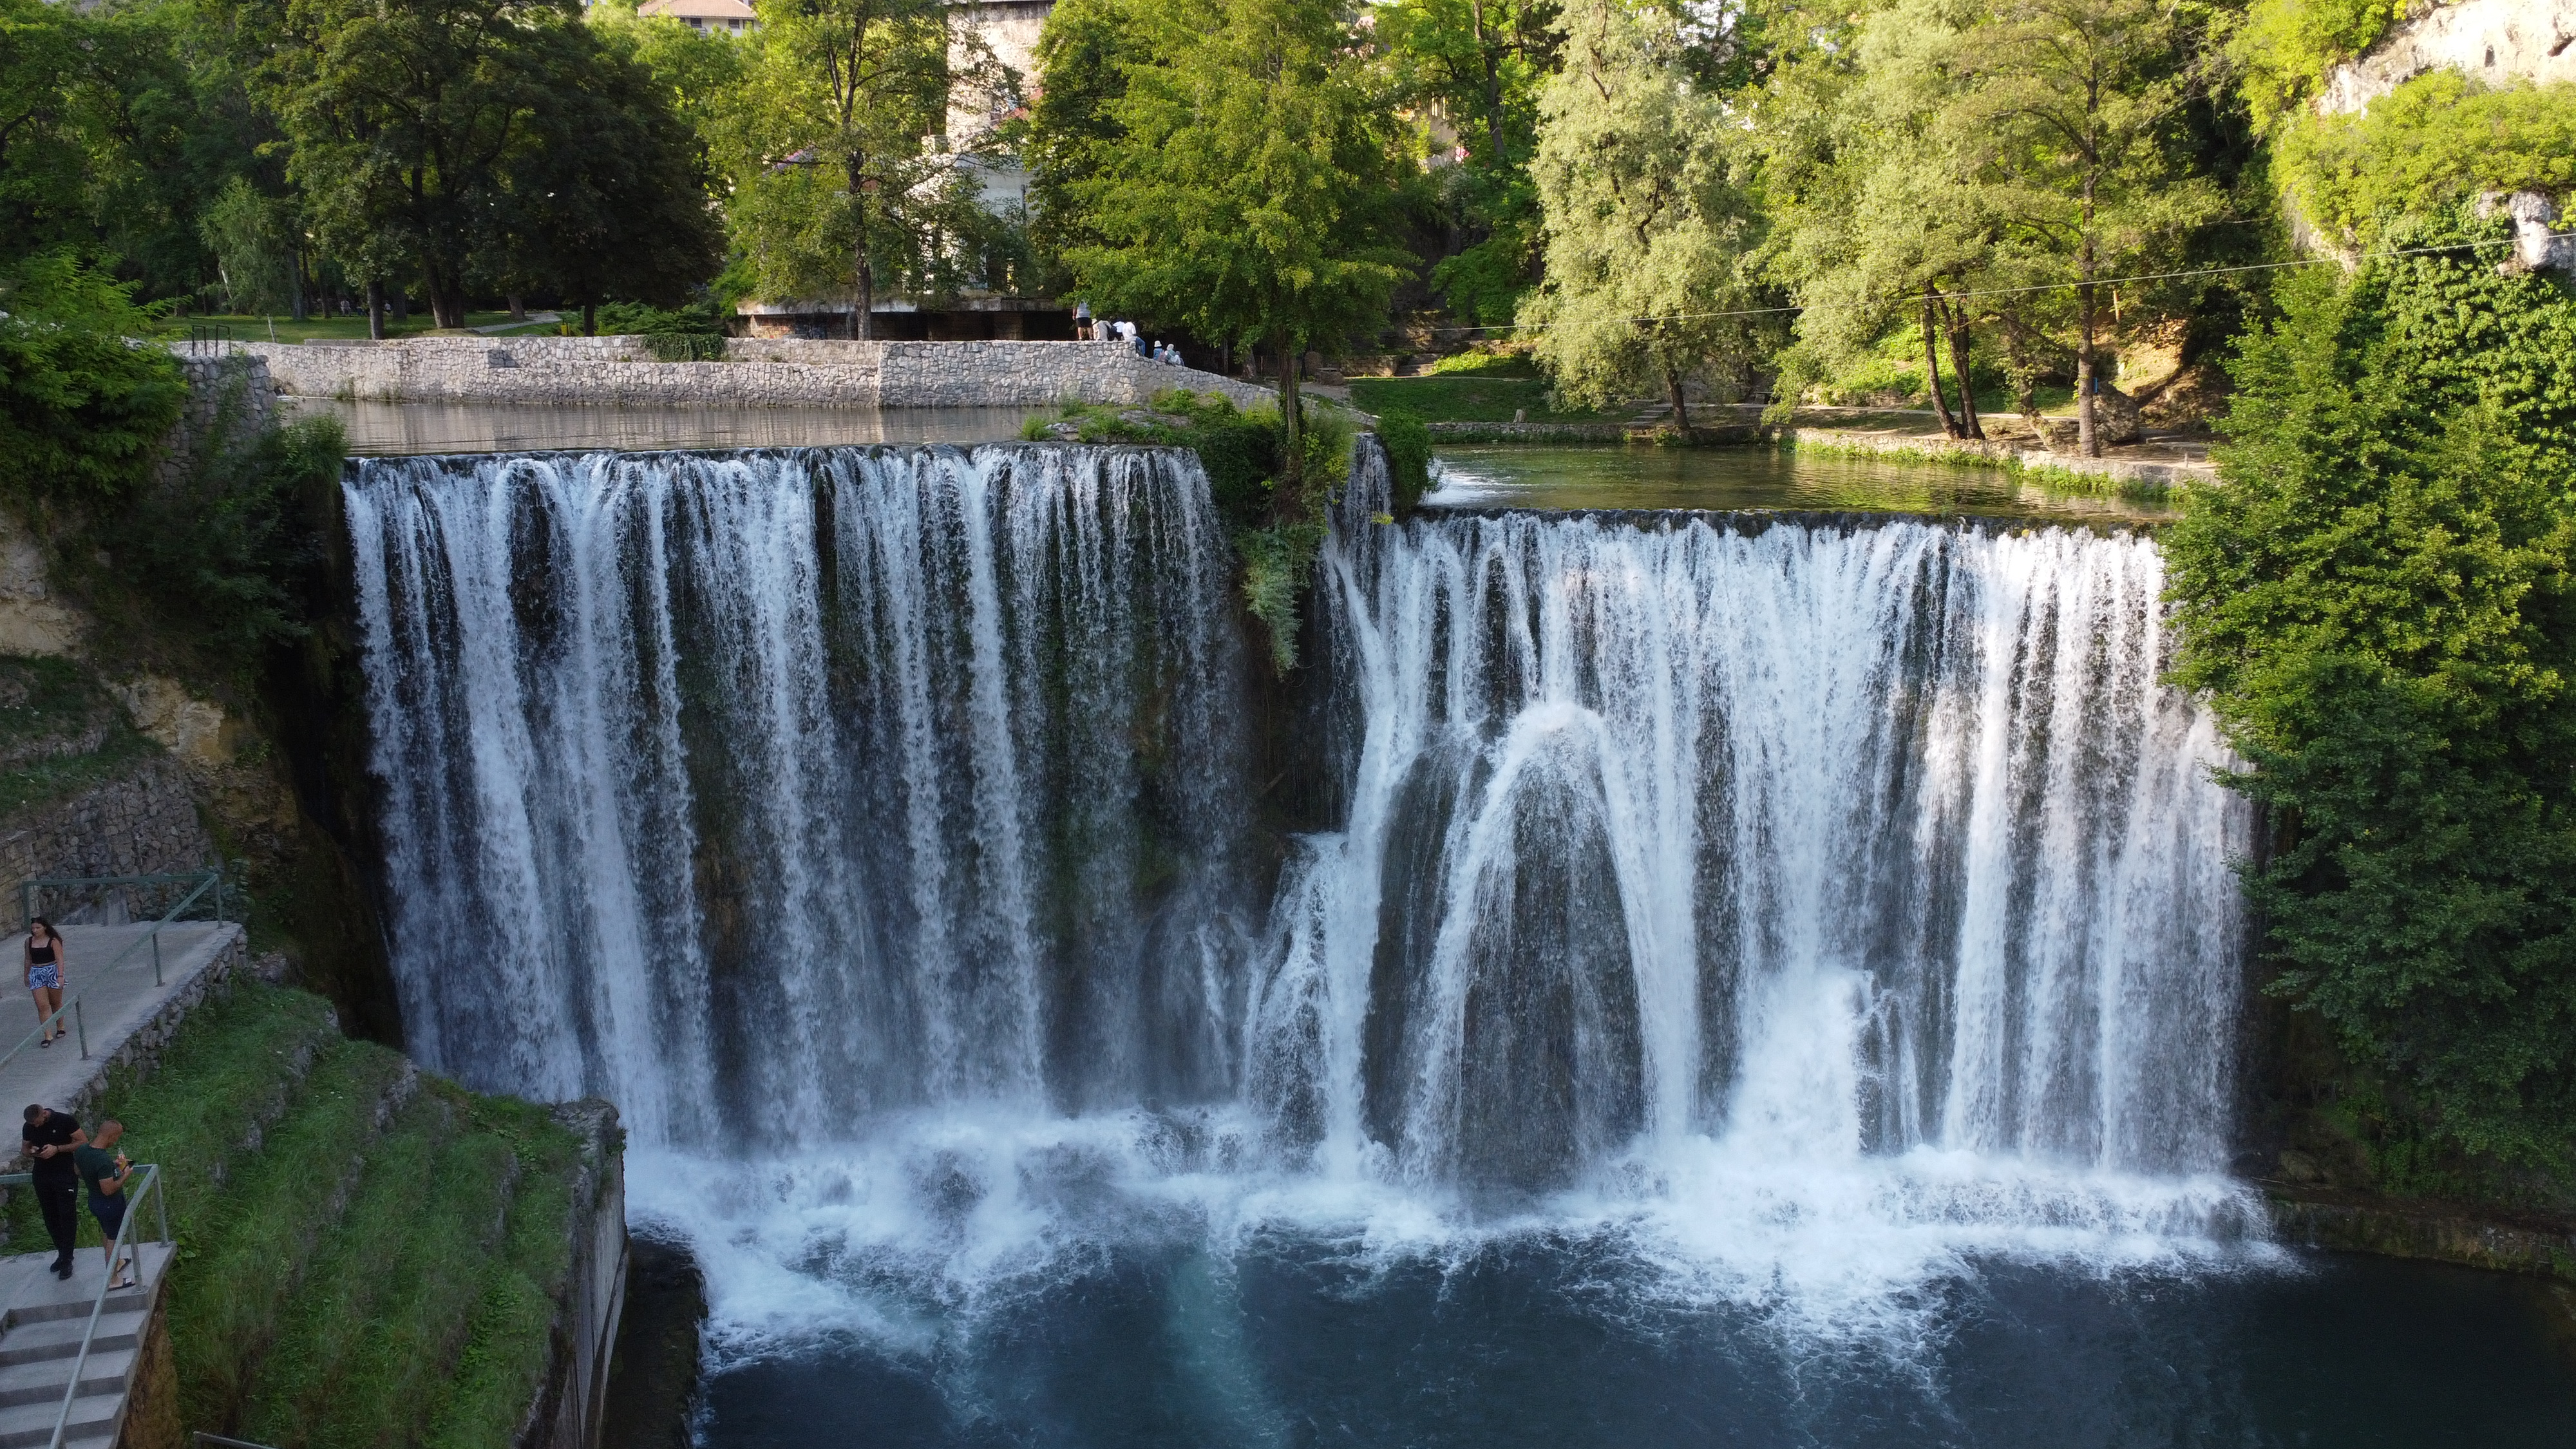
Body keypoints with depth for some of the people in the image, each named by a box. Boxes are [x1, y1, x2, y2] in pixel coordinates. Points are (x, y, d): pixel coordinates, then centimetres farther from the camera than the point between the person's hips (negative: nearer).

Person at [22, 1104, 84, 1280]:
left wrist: (57, 1149, -21)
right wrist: (32, 1152, -9)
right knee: (51, 1218, 9)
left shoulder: (64, 1120, -13)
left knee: (67, 1216, -5)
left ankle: (66, 1259, 0)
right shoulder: (28, 1127, 0)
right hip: (42, 1178, 5)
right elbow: (26, 1149, 16)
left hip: (65, 1176, -4)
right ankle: (62, 1252, 22)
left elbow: (84, 1142, -11)